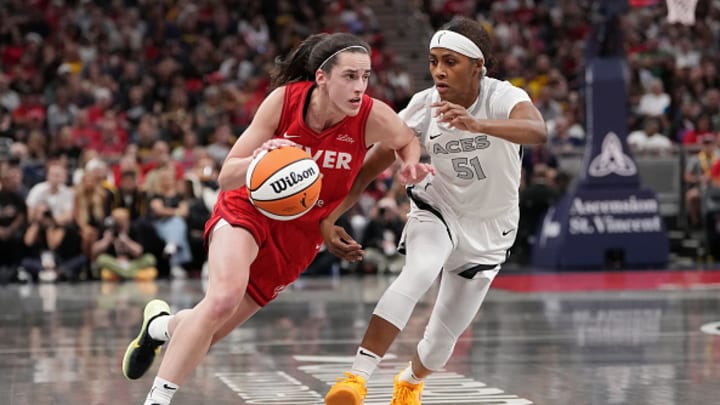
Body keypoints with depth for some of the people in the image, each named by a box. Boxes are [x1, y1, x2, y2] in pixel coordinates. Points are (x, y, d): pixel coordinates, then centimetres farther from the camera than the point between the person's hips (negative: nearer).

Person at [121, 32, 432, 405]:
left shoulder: (372, 116, -20)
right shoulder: (285, 99, -21)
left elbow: (408, 142, 6)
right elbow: (227, 177, -17)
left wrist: (410, 166, -16)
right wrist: (257, 160, -38)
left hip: (299, 233, 2)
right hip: (248, 208, -2)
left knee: (207, 333, 2)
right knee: (224, 296, -32)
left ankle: (161, 325, 39)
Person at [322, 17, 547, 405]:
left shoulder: (503, 97, -26)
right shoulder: (424, 105, -17)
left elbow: (538, 131, -49)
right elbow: (371, 164, -11)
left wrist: (477, 124, -67)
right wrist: (329, 218, -22)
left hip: (488, 229, -1)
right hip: (438, 210, 1)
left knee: (443, 339, 3)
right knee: (419, 272, -33)